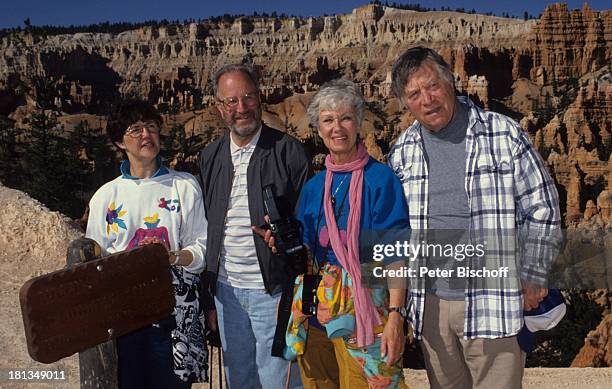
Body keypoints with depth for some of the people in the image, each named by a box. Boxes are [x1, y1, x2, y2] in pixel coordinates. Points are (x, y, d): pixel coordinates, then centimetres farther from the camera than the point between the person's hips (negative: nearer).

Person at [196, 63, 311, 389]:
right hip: (226, 289, 5)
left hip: (274, 289, -5)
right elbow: (204, 224, 10)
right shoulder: (209, 157, 7)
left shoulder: (288, 151, -8)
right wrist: (205, 293, 10)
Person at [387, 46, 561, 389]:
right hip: (430, 301, 4)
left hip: (494, 302, -3)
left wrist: (533, 278, -2)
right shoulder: (402, 151, 5)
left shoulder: (503, 134, -6)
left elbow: (543, 209, -1)